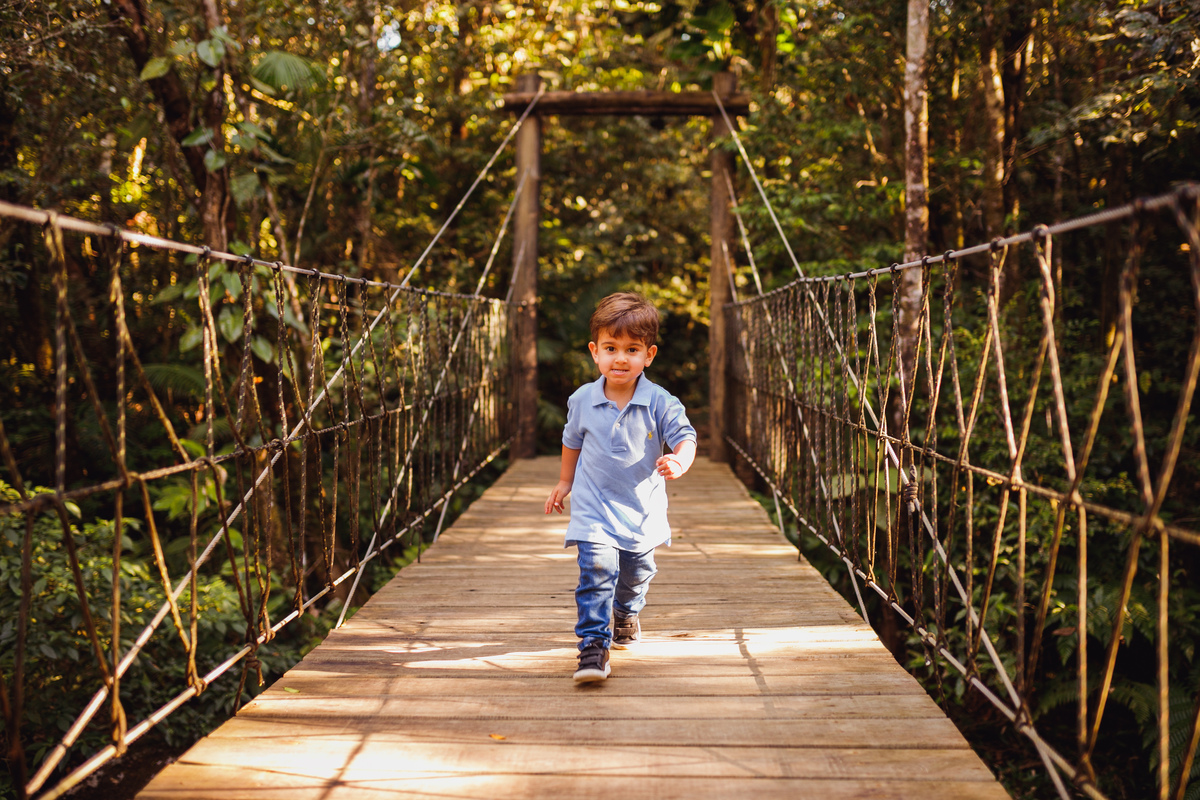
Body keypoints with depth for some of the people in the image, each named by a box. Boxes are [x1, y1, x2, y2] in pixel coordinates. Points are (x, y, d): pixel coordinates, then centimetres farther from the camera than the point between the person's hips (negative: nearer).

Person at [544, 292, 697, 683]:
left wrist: (678, 463, -35)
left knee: (636, 574, 20)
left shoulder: (660, 403, -13)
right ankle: (593, 644, -17)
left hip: (643, 508, 1)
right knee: (597, 570, -19)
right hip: (595, 508, -1)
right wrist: (564, 482, 19)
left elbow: (685, 438, -13)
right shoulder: (582, 400, -6)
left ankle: (626, 614, 51)